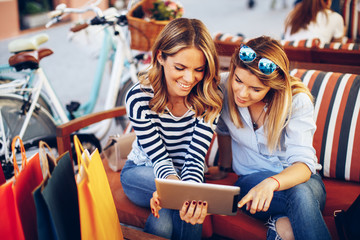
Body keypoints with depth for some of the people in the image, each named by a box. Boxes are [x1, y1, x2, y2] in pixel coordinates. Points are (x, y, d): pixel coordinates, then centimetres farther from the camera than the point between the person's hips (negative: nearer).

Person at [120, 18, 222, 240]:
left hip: (188, 173, 1)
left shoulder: (210, 100, -17)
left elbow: (195, 157, -21)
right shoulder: (139, 98, -22)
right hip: (142, 173, -1)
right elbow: (159, 157, -20)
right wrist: (171, 182, -44)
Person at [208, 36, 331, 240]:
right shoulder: (225, 88, -10)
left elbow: (303, 163, -23)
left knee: (302, 193, -38)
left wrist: (271, 183, -43)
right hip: (251, 179, 0)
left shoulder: (297, 101, -16)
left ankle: (280, 221, -18)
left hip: (297, 177, 0)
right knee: (300, 195, -34)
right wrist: (224, 168, 24)